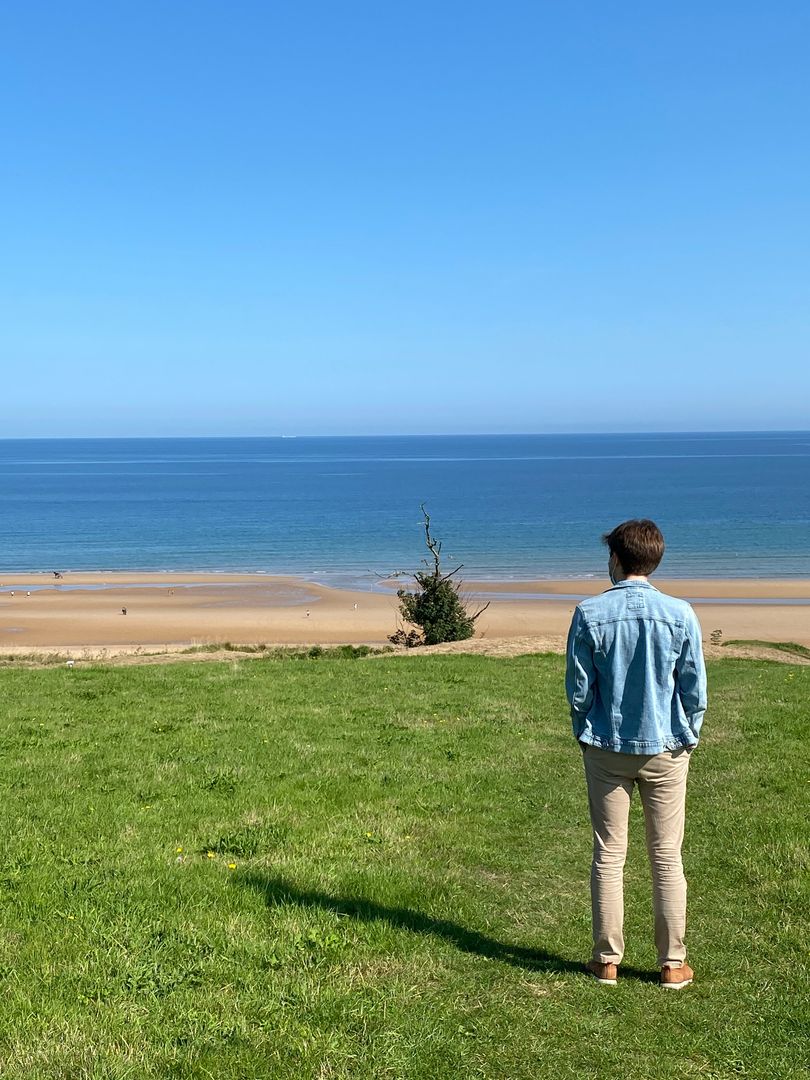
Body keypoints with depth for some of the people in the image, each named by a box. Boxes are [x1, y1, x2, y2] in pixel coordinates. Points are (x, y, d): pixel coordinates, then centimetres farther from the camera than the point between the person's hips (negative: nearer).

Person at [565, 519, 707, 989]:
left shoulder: (589, 614, -9)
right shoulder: (680, 614, -7)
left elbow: (578, 688, -4)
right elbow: (695, 690, -2)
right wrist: (688, 737, 13)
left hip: (607, 750, 0)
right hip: (666, 750, 0)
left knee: (609, 855, 9)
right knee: (668, 858, 9)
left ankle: (608, 960, 17)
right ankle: (673, 964, 17)